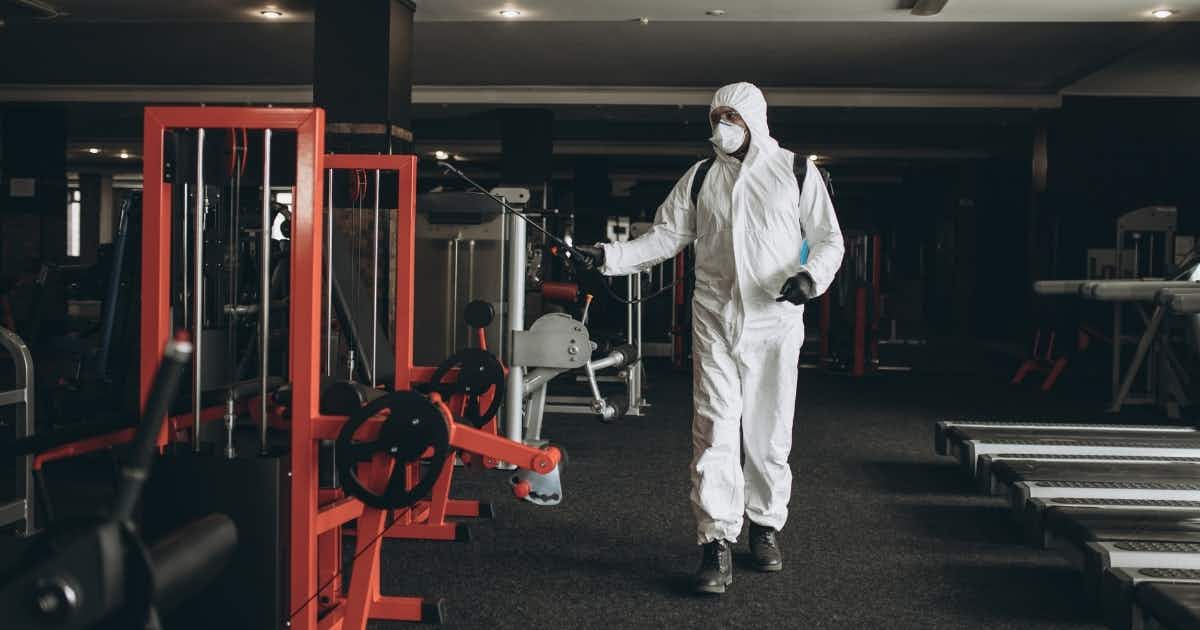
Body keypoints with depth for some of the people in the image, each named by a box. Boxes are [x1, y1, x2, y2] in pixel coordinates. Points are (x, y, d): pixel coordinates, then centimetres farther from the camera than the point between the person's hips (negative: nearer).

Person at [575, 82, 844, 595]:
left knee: (769, 433, 6)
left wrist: (813, 275, -15)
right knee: (714, 431, -5)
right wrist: (610, 256, -7)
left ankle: (765, 527, 25)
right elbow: (666, 236, 7)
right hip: (715, 322, 1)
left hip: (775, 322, -1)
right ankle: (717, 544, -2)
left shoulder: (797, 172, 4)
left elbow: (829, 239, 5)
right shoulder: (701, 177, 9)